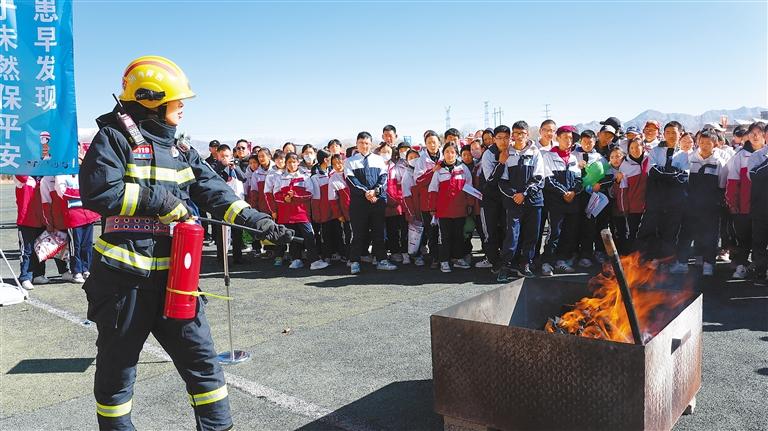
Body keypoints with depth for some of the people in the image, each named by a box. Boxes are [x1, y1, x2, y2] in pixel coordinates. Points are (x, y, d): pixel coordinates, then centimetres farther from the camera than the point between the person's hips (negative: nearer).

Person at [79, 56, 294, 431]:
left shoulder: (180, 151, 13)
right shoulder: (115, 138, -4)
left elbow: (216, 192, 6)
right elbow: (98, 192, -17)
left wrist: (258, 222, -5)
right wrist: (160, 200, -14)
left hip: (173, 275, 5)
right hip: (124, 276, -5)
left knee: (200, 356, 7)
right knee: (117, 367, 11)